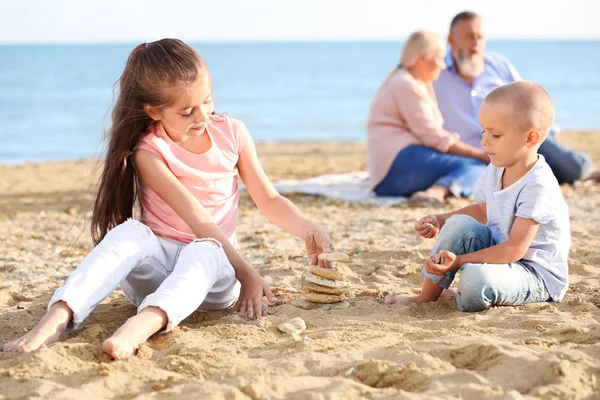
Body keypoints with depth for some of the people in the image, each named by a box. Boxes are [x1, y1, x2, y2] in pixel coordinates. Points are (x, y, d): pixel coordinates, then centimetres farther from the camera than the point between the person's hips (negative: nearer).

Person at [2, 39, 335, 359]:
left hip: (214, 268, 1)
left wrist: (308, 230, -13)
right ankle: (57, 318, -49)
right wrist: (245, 272, -29)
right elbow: (195, 217, -21)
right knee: (130, 233, -33)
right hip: (156, 266, -1)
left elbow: (269, 201, 6)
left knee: (203, 251, -35)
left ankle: (143, 323, -63)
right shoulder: (149, 151, -12)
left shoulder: (232, 134, 2)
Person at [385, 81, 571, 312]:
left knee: (476, 278, -35)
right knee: (461, 224, -13)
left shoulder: (537, 186, -26)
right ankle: (427, 297, -3)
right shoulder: (497, 170, 0)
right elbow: (481, 210, 20)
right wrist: (440, 221, 4)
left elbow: (514, 249, -26)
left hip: (539, 275, -8)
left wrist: (459, 261, -30)